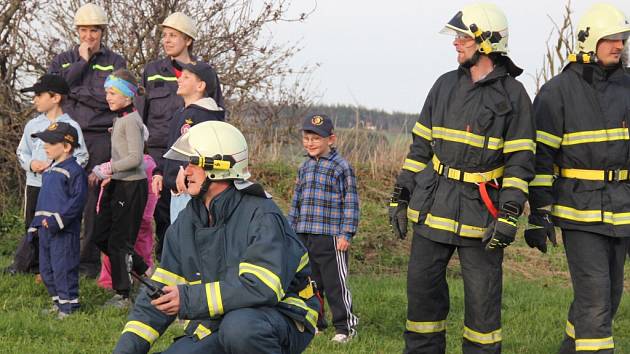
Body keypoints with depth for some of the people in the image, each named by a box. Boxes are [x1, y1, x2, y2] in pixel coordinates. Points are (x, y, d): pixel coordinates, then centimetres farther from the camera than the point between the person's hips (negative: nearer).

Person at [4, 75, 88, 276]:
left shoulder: (71, 126, -5)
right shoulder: (32, 125, 9)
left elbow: (81, 157, -6)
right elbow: (21, 152, 16)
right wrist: (31, 163, -6)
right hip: (35, 184, 4)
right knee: (32, 227, 9)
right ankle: (30, 264, 19)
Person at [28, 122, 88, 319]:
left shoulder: (74, 171, -12)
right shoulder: (48, 171, 16)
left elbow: (77, 200, -18)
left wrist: (57, 220, -22)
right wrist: (36, 224, 17)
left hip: (64, 231, -9)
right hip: (45, 229, 9)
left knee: (63, 268, -7)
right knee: (46, 269, 13)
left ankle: (69, 306, 1)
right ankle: (58, 301, 25)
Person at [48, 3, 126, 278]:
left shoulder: (115, 62, 10)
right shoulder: (63, 60, 16)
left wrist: (74, 92, -4)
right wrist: (82, 62, -2)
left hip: (102, 138, -1)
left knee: (96, 199, -2)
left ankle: (91, 259, 3)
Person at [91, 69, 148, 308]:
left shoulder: (131, 120, -14)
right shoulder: (120, 119, 14)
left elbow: (135, 158, -22)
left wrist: (104, 170, -22)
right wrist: (108, 176, 11)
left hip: (132, 186, -10)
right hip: (117, 184, 10)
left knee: (119, 241, -4)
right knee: (101, 237, 12)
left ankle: (122, 295, 5)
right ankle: (145, 272, 24)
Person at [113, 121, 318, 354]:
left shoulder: (260, 215, -17)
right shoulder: (186, 223, 7)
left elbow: (262, 288, -29)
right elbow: (159, 294, 8)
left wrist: (189, 298, -25)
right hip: (215, 326, 6)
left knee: (239, 326, -38)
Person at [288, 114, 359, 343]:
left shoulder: (341, 167, -6)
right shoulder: (304, 168, 13)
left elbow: (350, 202, -8)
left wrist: (346, 234, -13)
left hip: (330, 237, -7)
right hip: (304, 237, 7)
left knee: (334, 283, -4)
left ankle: (346, 326, 5)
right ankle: (314, 322, 25)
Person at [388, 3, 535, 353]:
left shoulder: (513, 94, -5)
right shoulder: (445, 85, 9)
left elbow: (519, 162, -7)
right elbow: (421, 145, 13)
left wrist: (509, 215, -15)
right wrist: (400, 196, 11)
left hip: (481, 213, -4)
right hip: (433, 206, 5)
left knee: (483, 297, 1)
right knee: (422, 287, 7)